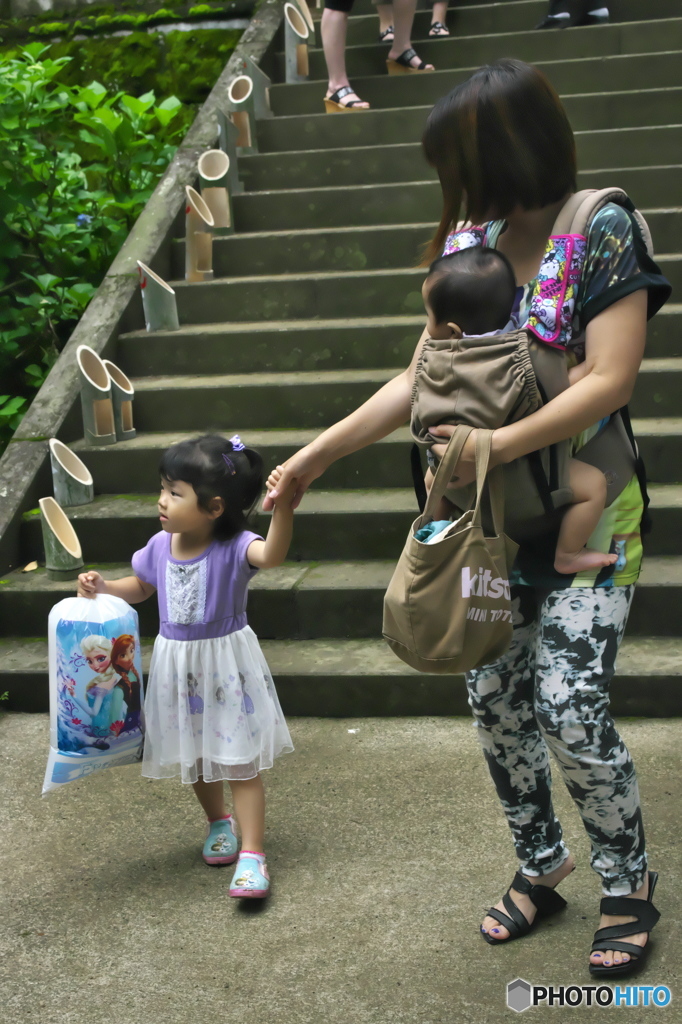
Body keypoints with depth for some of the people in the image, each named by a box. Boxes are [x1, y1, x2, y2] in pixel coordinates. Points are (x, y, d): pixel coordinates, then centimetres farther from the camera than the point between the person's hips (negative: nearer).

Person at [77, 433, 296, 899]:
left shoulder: (234, 546, -23)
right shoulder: (161, 546, -6)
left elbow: (272, 555, -47)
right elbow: (140, 586, 15)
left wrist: (284, 508, -65)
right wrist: (102, 587, -4)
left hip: (226, 664, -6)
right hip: (177, 664, 6)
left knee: (239, 761, 0)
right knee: (194, 756, 21)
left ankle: (252, 855, 6)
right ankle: (219, 822, 45)